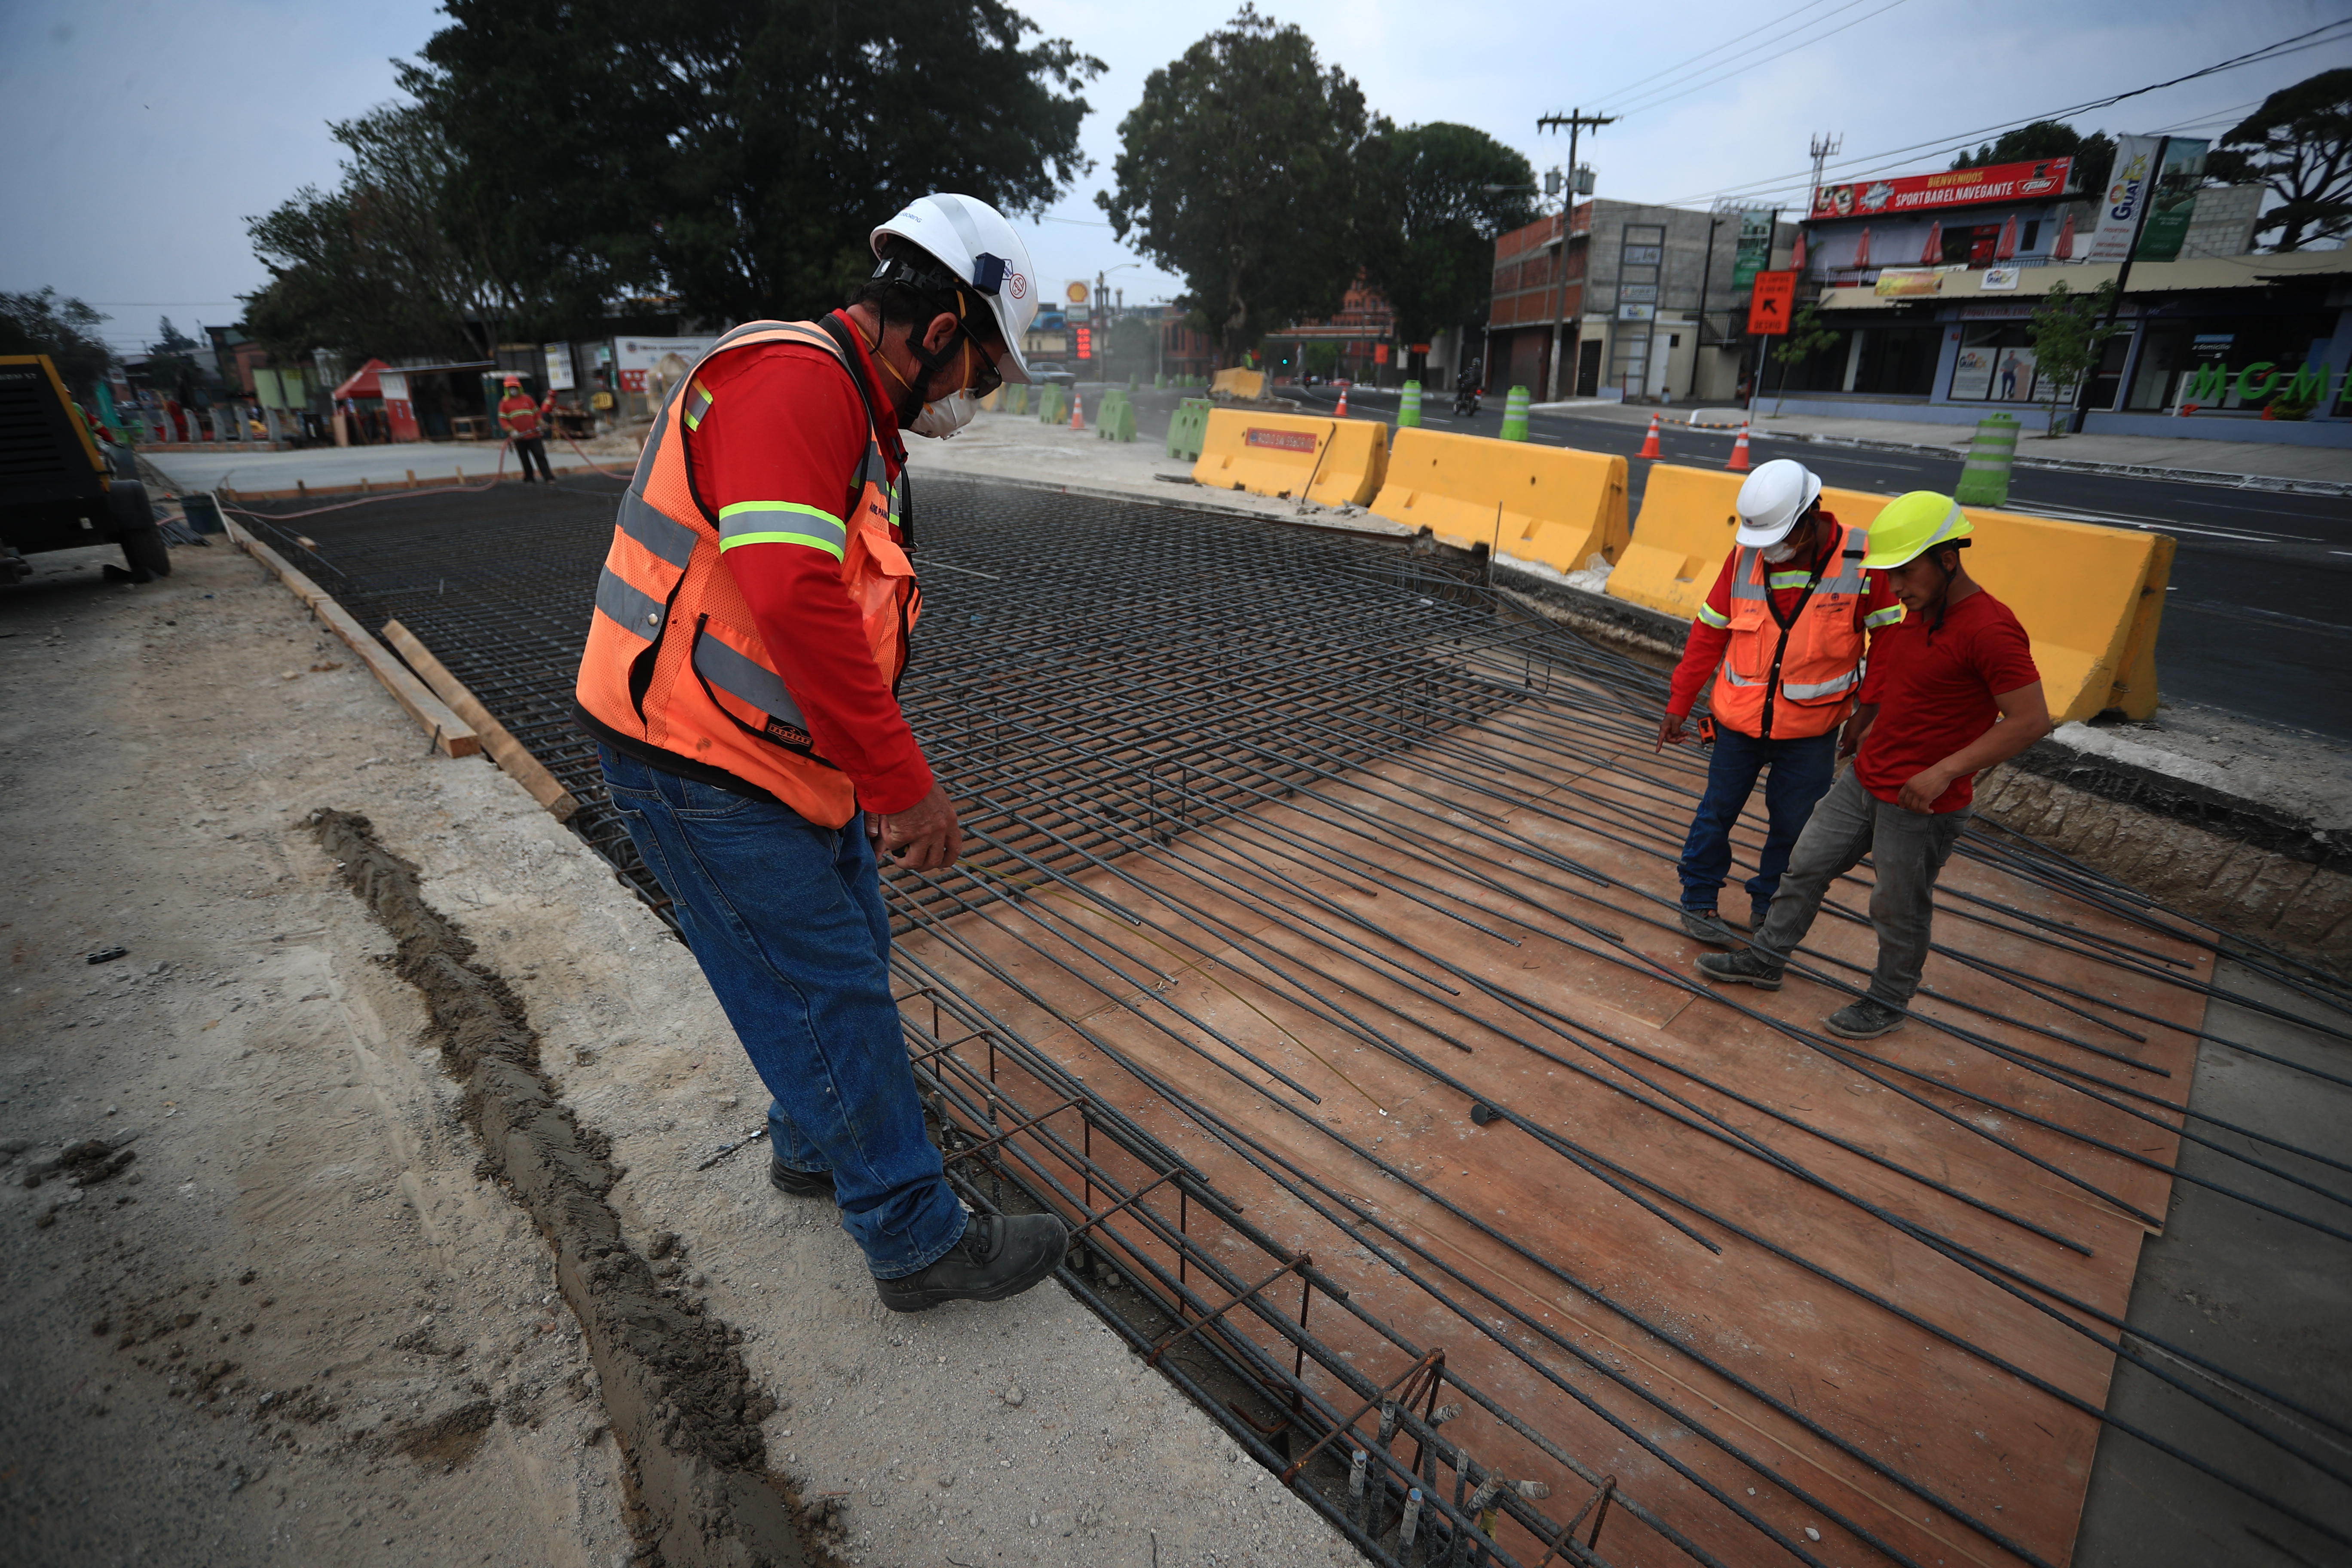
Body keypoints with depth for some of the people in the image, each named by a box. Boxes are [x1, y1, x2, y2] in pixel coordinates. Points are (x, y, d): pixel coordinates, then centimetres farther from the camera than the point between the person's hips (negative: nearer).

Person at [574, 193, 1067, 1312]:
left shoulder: (855, 412, 14)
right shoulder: (793, 378, -19)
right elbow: (796, 600, -33)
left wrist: (883, 775, 18)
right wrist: (906, 783, -27)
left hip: (783, 755, 10)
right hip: (702, 765, -10)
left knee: (846, 957, 19)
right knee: (831, 991, -2)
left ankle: (817, 1147, 42)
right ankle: (918, 1240, 15)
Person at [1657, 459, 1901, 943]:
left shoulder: (1862, 560, -11)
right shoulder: (1745, 556, -5)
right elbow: (1709, 634, 2)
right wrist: (1678, 705, 2)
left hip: (1811, 731, -1)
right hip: (1739, 721, 1)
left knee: (1792, 824, 9)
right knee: (1718, 811, 10)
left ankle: (1768, 910, 28)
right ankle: (1698, 901, 26)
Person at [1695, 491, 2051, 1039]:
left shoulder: (1989, 630, -23)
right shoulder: (1912, 609, 4)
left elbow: (2032, 720, -24)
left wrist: (1943, 771, -27)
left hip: (1923, 804, -8)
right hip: (1866, 778, 8)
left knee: (1899, 910, 10)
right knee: (1807, 866, 15)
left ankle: (1888, 1003, 31)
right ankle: (1766, 959, 31)